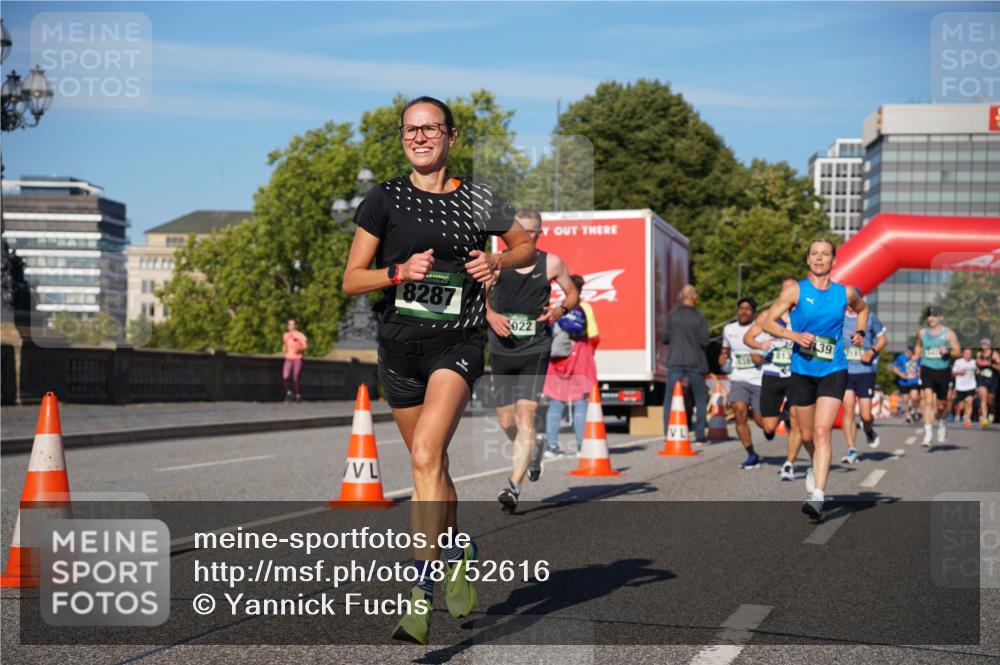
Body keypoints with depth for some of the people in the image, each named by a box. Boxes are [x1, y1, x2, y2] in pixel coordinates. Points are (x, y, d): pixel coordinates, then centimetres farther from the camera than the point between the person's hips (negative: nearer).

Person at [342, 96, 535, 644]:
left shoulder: (477, 200, 2)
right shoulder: (384, 200, 2)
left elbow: (528, 248, 16)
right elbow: (350, 280, 1)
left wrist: (496, 262, -5)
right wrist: (399, 272, -17)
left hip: (457, 344, -3)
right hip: (399, 344, 3)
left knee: (426, 456, -21)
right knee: (432, 465, 15)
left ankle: (420, 591, -21)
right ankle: (458, 555, 40)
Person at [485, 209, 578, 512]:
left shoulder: (552, 264, 1)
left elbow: (572, 293, 14)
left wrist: (561, 309, -8)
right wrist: (490, 314, -17)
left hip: (535, 351, -2)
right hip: (501, 351, 2)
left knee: (525, 416, -15)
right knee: (506, 421, 9)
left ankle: (514, 486, -16)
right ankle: (531, 453, 42)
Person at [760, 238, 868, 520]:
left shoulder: (846, 293, 4)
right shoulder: (795, 290, -2)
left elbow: (862, 308, 27)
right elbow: (767, 322, -3)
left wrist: (860, 332, 9)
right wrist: (794, 335, -18)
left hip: (833, 371, -1)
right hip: (802, 371, 1)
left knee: (822, 431, -17)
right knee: (807, 435, 12)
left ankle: (818, 496, -21)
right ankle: (818, 466, 46)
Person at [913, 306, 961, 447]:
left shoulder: (949, 333, -1)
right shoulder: (922, 333, 6)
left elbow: (957, 351, -3)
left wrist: (948, 351, -22)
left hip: (943, 371, 0)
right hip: (927, 370, 0)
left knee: (941, 405, 11)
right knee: (928, 400, -18)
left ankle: (941, 422, 45)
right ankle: (927, 434, -20)